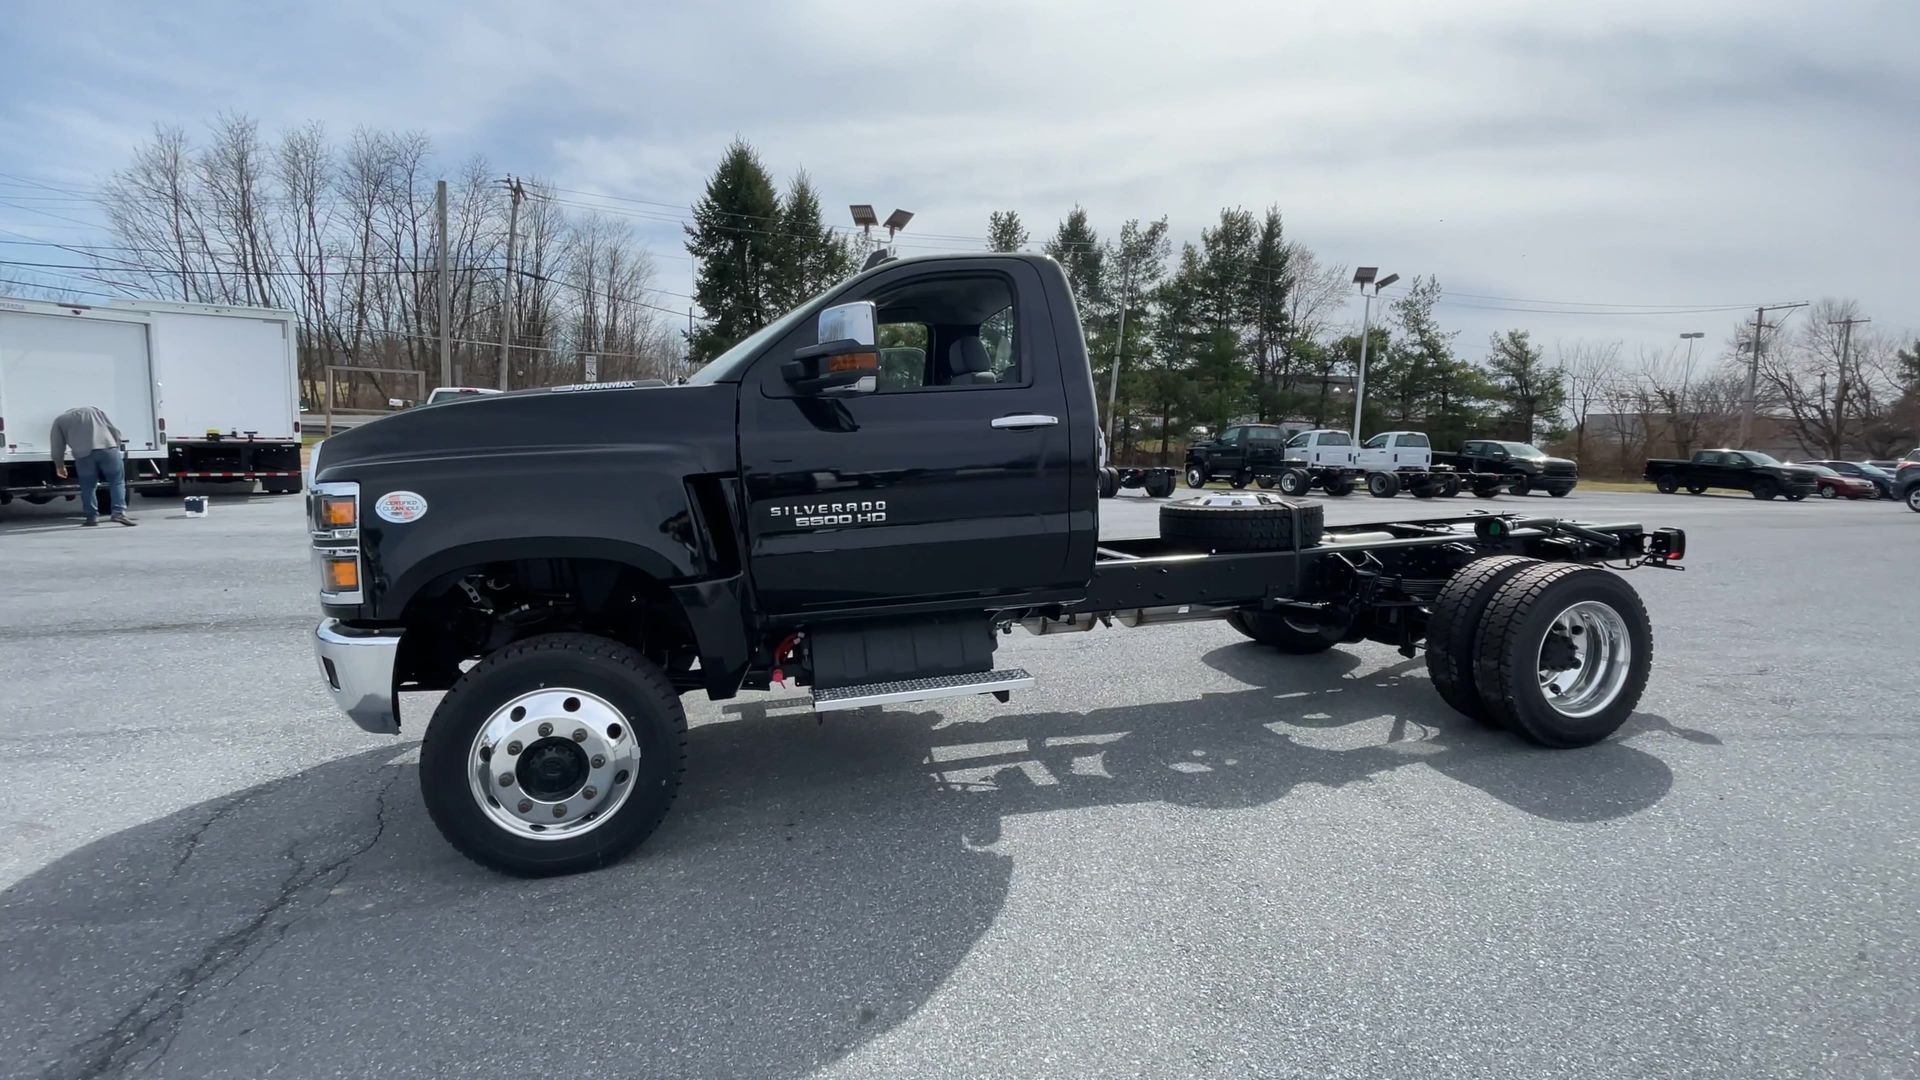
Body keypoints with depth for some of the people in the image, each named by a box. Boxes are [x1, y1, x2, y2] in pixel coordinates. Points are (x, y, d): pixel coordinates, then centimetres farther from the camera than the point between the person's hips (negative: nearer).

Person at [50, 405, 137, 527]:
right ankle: (119, 512, -8)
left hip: (83, 453, -1)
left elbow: (57, 447, 23)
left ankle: (92, 517, 13)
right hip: (108, 448, 1)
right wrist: (116, 445, 28)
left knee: (88, 486, 12)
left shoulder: (60, 420, 26)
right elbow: (114, 430, 21)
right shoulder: (92, 410, 32)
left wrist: (60, 466, 35)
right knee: (117, 481, 7)